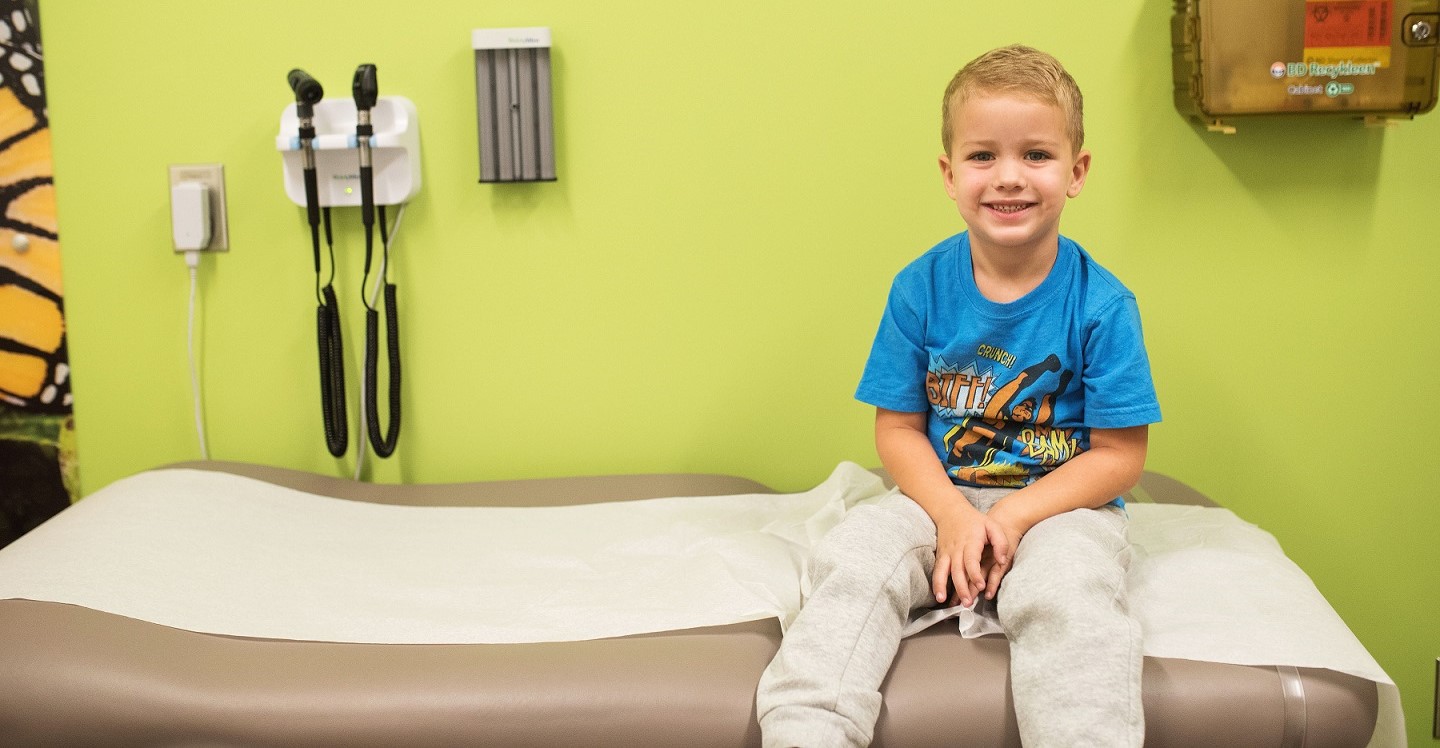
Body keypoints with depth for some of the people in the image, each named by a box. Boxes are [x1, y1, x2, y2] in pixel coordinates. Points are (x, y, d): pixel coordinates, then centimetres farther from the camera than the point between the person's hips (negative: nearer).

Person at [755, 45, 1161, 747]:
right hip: (941, 497, 2)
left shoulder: (1101, 305, -9)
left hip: (1060, 505, -2)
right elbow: (898, 429, 0)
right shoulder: (920, 289, -3)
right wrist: (953, 514, -17)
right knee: (852, 556, -24)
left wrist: (1012, 515, -18)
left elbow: (1119, 454, -7)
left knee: (1069, 592, -34)